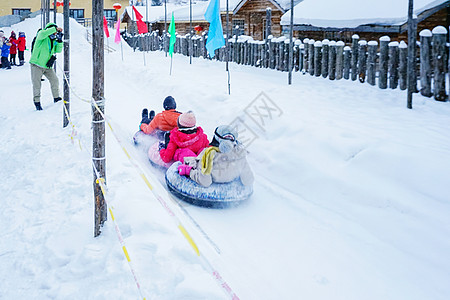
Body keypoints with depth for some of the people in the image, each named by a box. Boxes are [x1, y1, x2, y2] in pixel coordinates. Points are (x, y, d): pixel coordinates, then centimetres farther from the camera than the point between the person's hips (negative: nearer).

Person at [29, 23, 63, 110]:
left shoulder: (53, 41, 11)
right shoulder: (41, 34, -8)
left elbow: (58, 50, 3)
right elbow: (43, 34, -33)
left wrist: (59, 40, -10)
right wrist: (55, 28, -31)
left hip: (47, 66, 6)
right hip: (36, 65, -6)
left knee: (54, 81, 5)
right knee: (36, 85, -2)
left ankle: (56, 98, 21)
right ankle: (37, 102, 9)